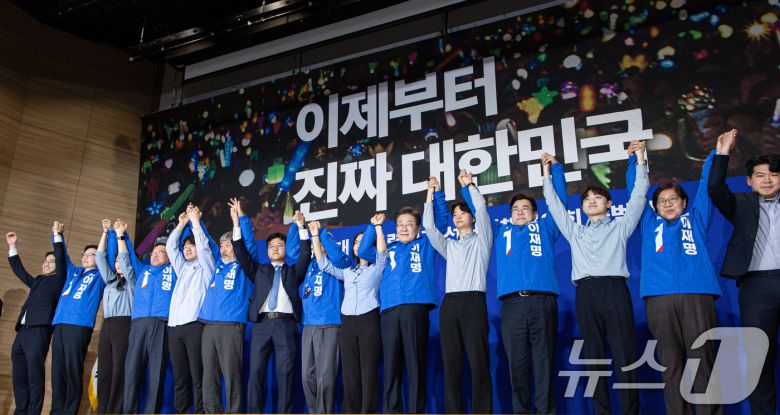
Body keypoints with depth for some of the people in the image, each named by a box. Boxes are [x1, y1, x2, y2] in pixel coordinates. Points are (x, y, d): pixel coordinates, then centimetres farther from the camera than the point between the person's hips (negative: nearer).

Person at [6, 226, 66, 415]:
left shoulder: (58, 280, 9)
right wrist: (12, 246, 35)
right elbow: (19, 270, 36)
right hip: (22, 331, 7)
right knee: (19, 376, 6)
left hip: (39, 330, -7)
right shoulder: (37, 281, 27)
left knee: (35, 374, -11)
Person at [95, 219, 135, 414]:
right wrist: (106, 232, 21)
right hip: (107, 327, 6)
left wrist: (120, 233, 5)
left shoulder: (131, 281, 8)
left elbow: (125, 257, -3)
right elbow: (100, 257, 23)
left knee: (119, 372, -11)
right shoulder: (110, 280, 24)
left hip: (123, 325, -6)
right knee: (104, 372, 0)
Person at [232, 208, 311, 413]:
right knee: (256, 371, -4)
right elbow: (241, 254, 13)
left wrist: (300, 227, 0)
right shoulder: (259, 270, 23)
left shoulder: (293, 271, 20)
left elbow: (306, 254, 6)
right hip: (261, 323, 1)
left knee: (285, 373, -5)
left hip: (286, 324, -1)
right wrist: (237, 224, 8)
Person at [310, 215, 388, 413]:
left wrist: (378, 226, -11)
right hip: (348, 323, 4)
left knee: (369, 373, -7)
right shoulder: (346, 272, 21)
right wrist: (316, 235, 10)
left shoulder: (377, 269, 11)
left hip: (369, 321, -4)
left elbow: (382, 252, -8)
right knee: (349, 373, 2)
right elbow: (324, 263, 13)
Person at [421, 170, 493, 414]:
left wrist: (468, 185, 3)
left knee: (479, 365, -10)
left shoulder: (481, 241, 14)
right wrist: (431, 193, 14)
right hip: (449, 304, 4)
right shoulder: (449, 246, 25)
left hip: (473, 302, -4)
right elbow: (428, 225, 15)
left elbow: (481, 210, 1)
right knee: (451, 366, -1)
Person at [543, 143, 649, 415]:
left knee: (625, 355, -6)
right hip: (585, 292, 2)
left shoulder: (620, 227, 19)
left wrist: (640, 159, 12)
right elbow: (554, 204, 28)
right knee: (593, 358, 1)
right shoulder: (575, 232, 25)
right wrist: (547, 173, 29)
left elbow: (638, 197, 15)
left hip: (614, 289, -2)